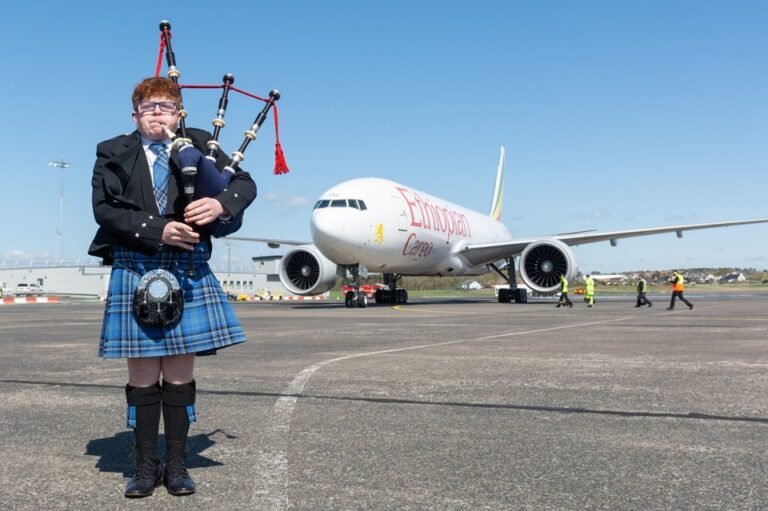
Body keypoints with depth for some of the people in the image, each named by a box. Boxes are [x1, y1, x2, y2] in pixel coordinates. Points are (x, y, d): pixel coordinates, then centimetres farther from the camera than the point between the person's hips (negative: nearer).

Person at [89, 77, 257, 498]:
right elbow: (104, 209, -5)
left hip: (188, 273, 1)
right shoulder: (113, 153, 7)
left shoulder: (198, 145, 8)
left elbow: (245, 183, 1)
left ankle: (176, 465, 18)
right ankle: (146, 466, 19)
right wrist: (158, 230, -18)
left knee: (180, 371, 6)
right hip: (134, 272, 0)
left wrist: (221, 203, -21)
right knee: (143, 373, 6)